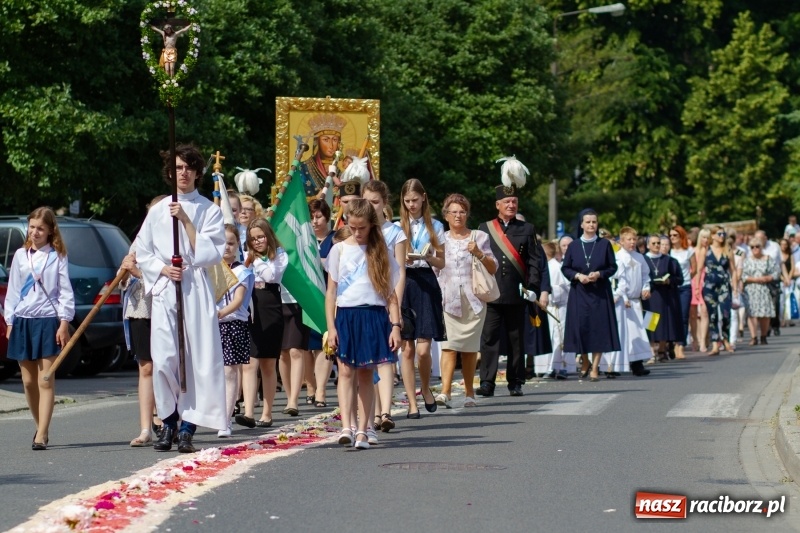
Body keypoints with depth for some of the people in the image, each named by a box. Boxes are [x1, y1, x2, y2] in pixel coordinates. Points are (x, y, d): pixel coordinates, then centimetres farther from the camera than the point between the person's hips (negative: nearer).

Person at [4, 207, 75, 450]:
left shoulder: (57, 256, 1)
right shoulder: (20, 255, 9)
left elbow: (65, 292, -1)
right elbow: (12, 291, 12)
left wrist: (64, 323, -8)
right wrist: (9, 321, 7)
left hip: (48, 321, -4)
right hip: (23, 321, 4)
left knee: (45, 381, -6)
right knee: (28, 382, 7)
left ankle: (41, 436, -9)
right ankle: (41, 428, 21)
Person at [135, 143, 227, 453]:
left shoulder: (209, 210, 6)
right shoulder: (157, 211, 12)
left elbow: (213, 254, -4)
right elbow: (142, 252, 13)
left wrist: (187, 221, -9)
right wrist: (162, 269, -5)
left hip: (196, 289, -1)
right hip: (164, 290, 2)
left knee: (197, 358, -7)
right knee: (163, 359, -7)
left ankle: (187, 428, -5)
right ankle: (169, 423, 5)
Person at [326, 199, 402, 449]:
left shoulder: (380, 251, 7)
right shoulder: (339, 250, 6)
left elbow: (390, 293, 7)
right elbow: (331, 291, 5)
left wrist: (395, 325, -2)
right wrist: (331, 327, -3)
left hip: (374, 316, 1)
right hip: (346, 315, 0)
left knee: (366, 374, 4)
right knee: (346, 372, -10)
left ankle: (362, 430, 6)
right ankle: (346, 427, -18)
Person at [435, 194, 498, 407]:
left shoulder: (479, 237, 9)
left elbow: (493, 269, 7)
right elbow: (433, 270, 15)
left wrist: (479, 253, -10)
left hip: (473, 299, 0)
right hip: (448, 299, 0)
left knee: (470, 347, 3)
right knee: (448, 345, -14)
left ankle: (469, 392, 12)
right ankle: (445, 391, -23)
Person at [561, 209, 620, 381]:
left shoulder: (604, 244, 3)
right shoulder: (574, 246, 6)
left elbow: (613, 267, 3)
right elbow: (565, 268, 7)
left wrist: (599, 274, -14)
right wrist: (577, 275, -11)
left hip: (600, 293, -1)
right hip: (579, 293, 1)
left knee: (598, 327, -5)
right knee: (581, 327, -3)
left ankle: (594, 368, -1)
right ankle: (584, 361, 20)